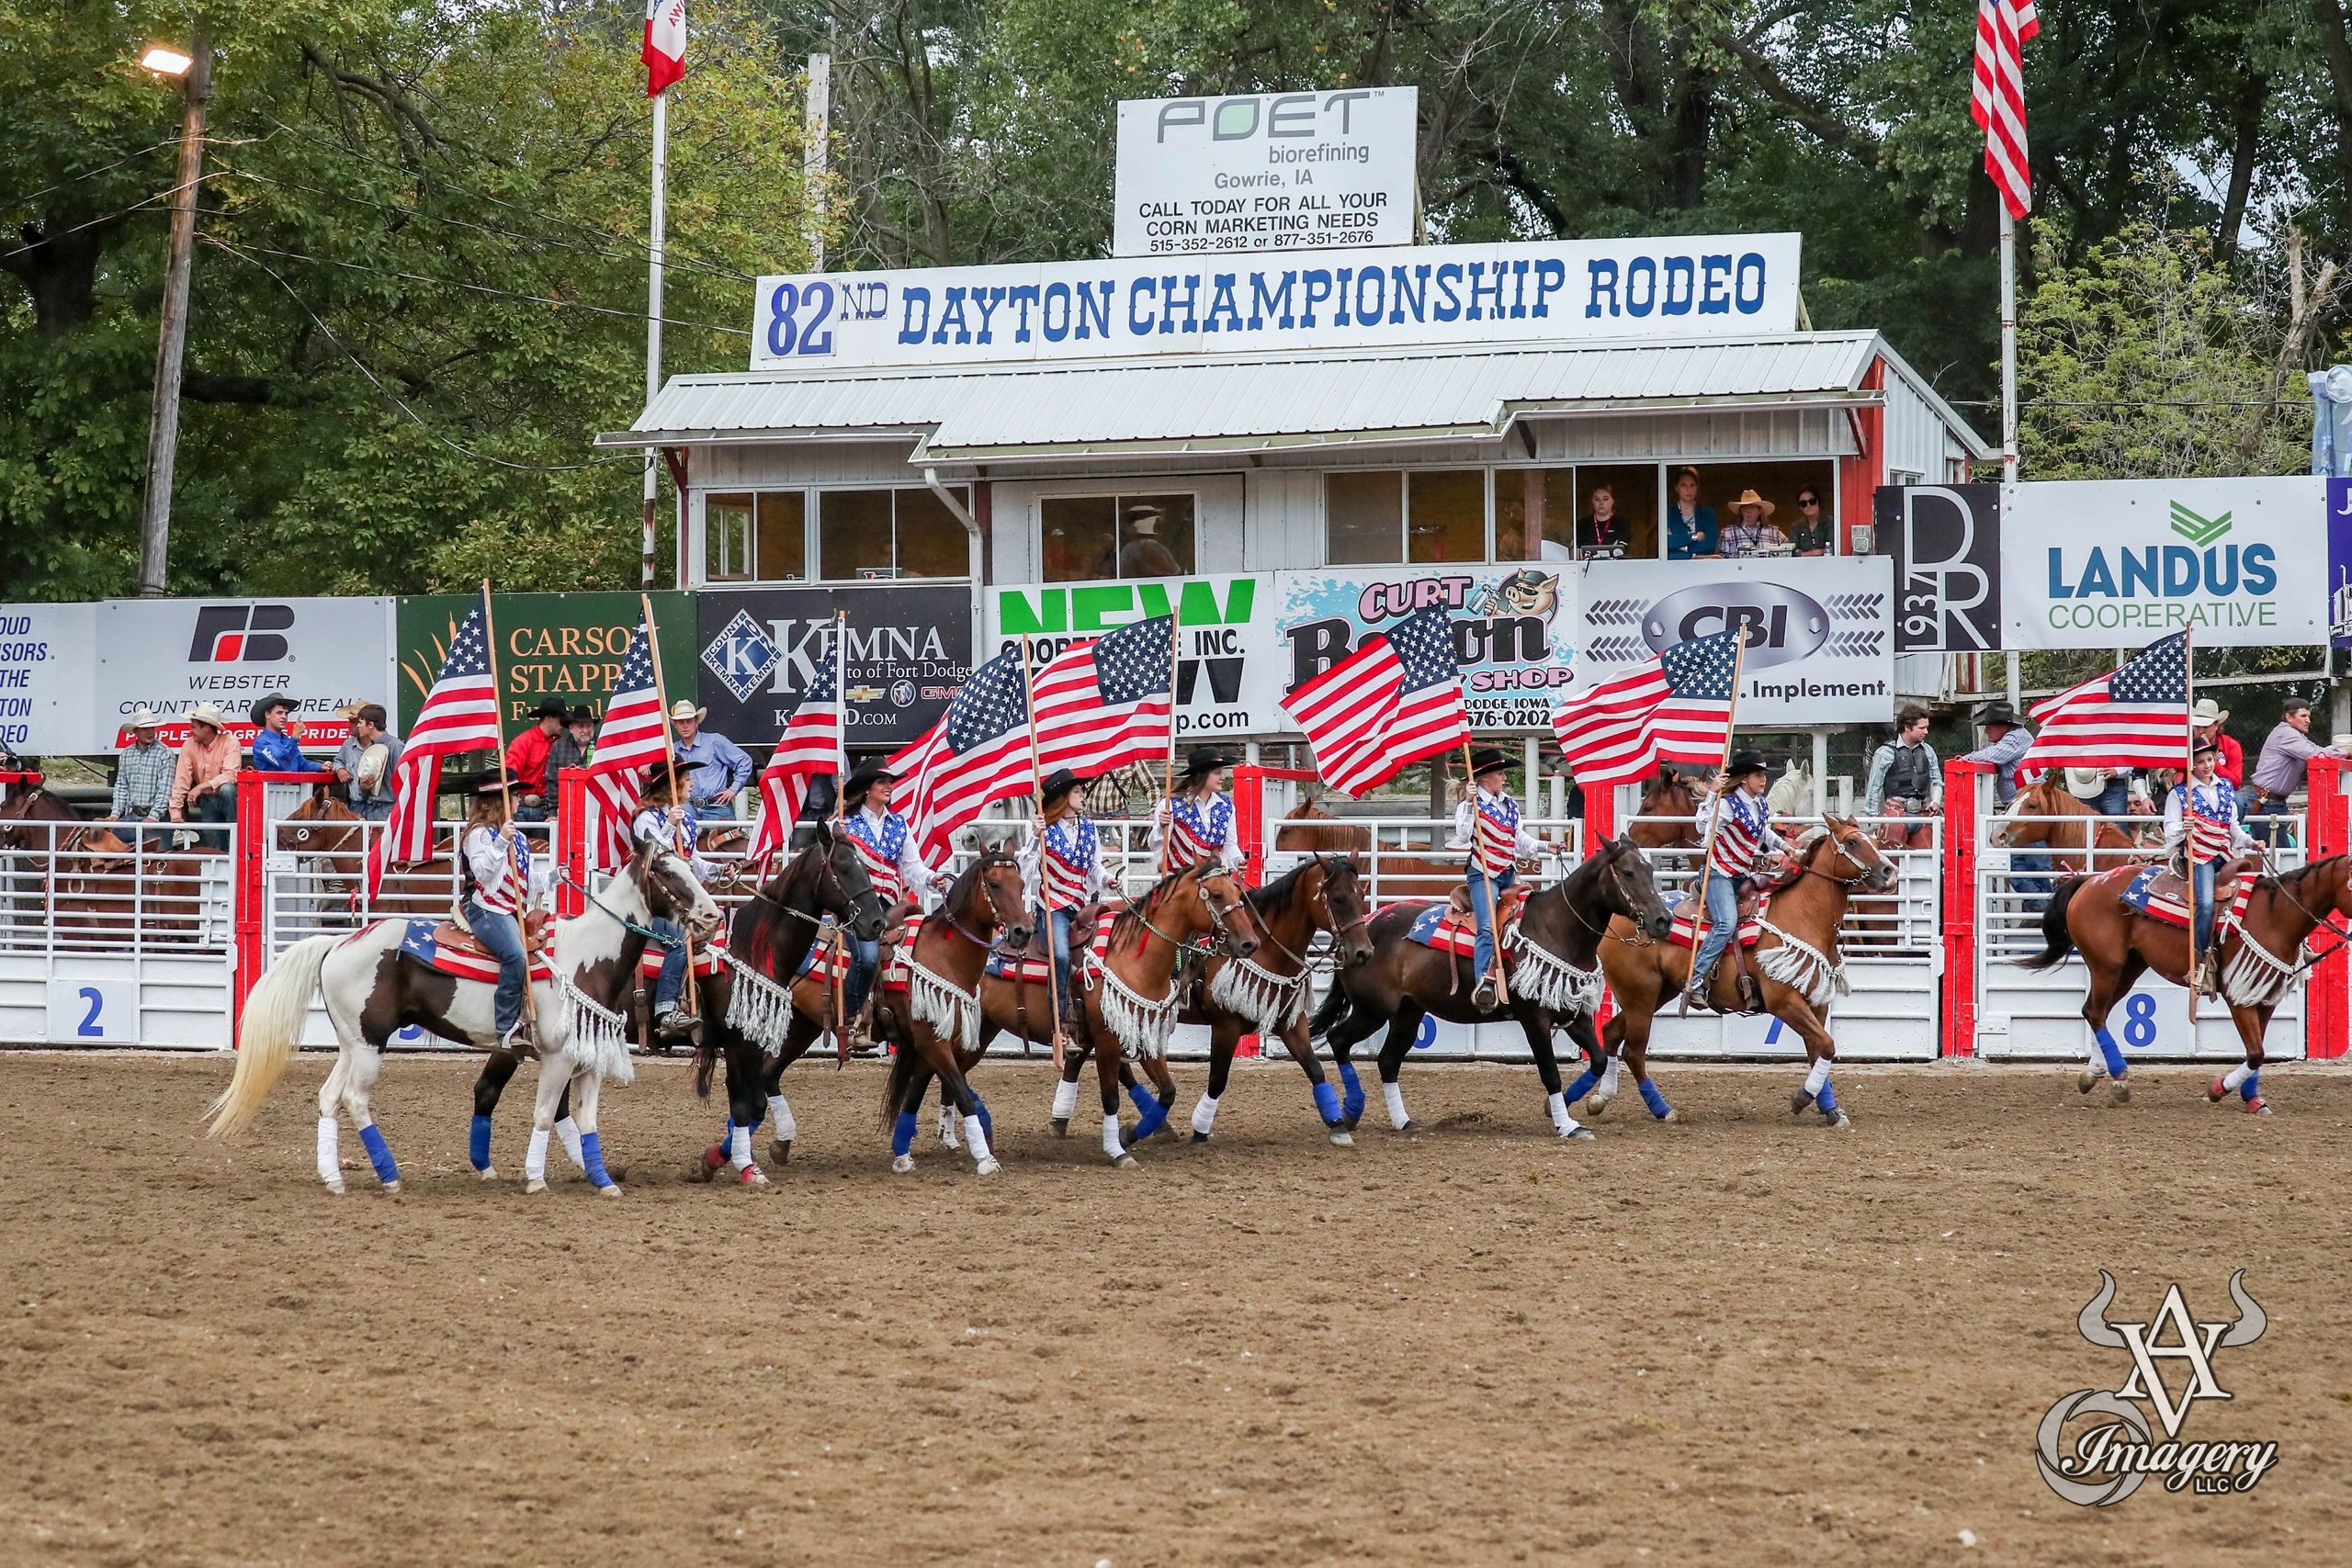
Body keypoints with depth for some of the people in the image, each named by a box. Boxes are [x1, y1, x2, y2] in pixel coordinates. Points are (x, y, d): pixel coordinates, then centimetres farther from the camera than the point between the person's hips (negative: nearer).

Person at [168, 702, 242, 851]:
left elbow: (230, 775, -26)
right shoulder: (189, 745, -5)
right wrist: (175, 812, -19)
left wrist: (202, 786, -34)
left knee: (226, 789, -36)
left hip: (229, 798, -4)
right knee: (215, 848, -7)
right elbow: (181, 781, -10)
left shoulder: (229, 741, -16)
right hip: (207, 802, 4)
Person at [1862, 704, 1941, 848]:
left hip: (1922, 813, 5)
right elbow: (1874, 788, 0)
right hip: (1896, 812, -5)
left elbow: (1936, 781, 22)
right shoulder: (1886, 753, -2)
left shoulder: (1928, 751, 13)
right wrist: (1873, 819, -1)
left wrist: (1935, 801, 2)